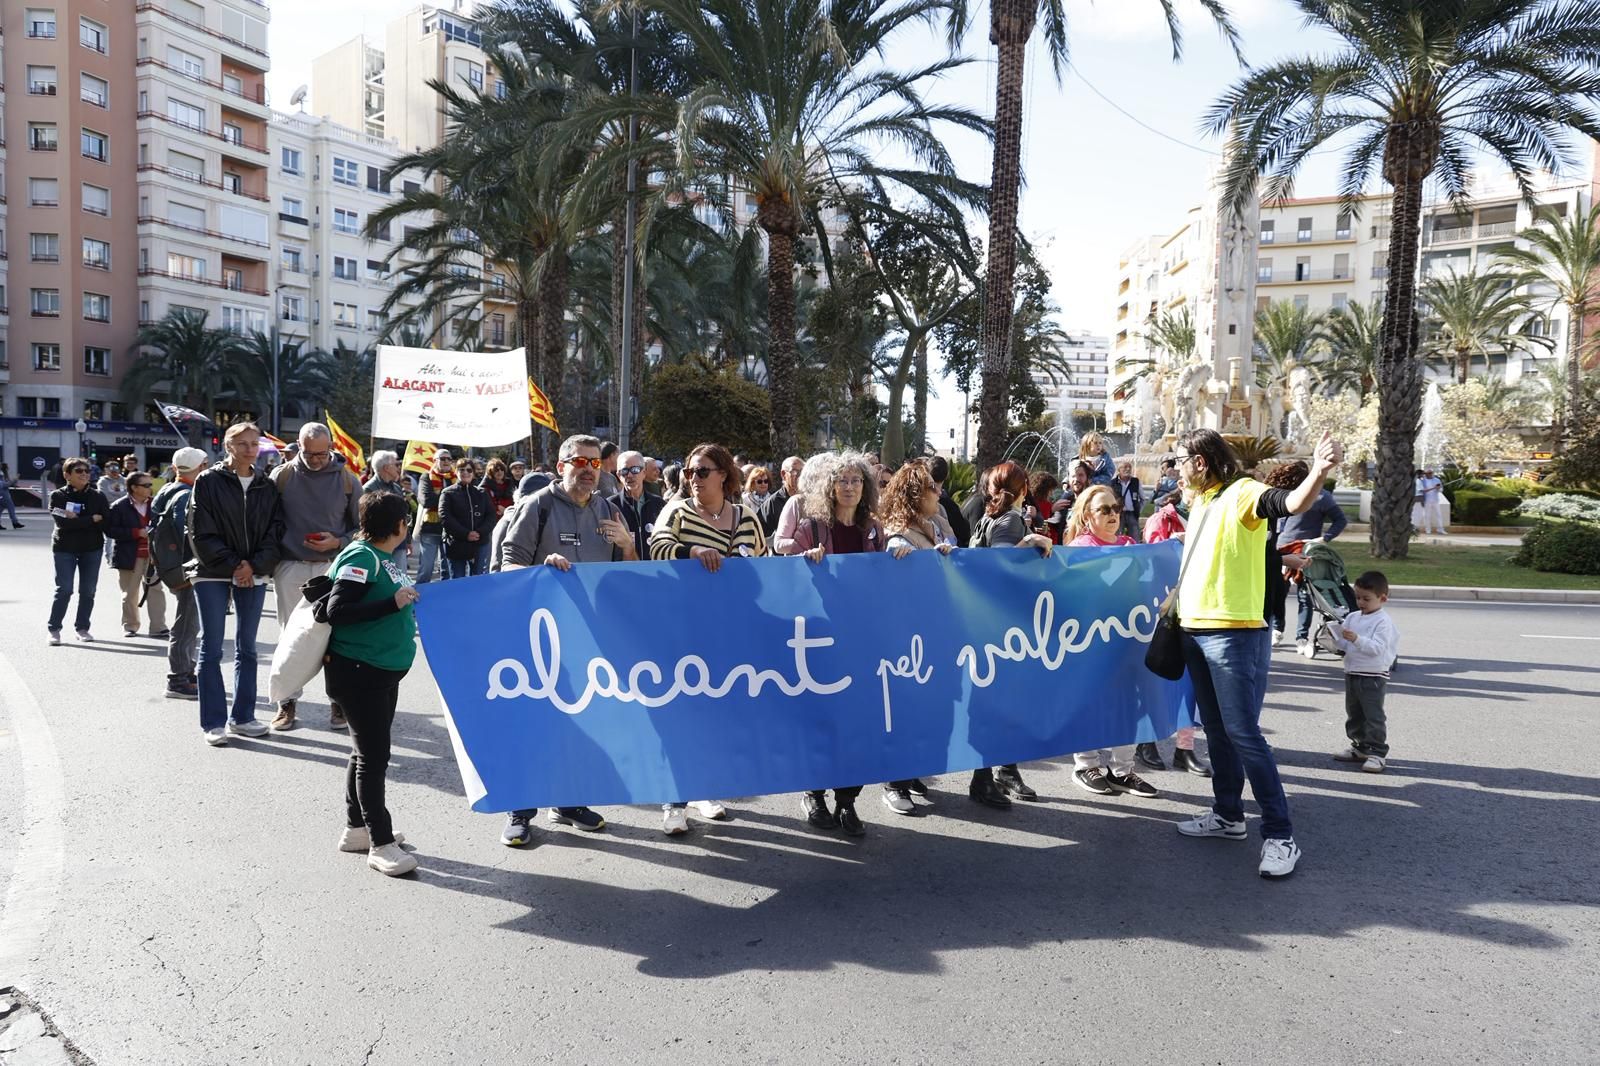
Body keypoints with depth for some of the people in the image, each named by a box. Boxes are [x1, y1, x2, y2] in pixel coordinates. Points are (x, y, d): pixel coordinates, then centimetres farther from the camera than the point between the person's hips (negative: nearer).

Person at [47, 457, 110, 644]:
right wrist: (92, 519, -15)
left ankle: (82, 628, 15)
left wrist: (77, 520, -17)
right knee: (64, 590, -7)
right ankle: (54, 629, 4)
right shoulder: (58, 496, -1)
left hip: (92, 548, 2)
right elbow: (62, 522, -16)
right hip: (64, 548, -2)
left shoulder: (98, 496, 4)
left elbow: (106, 522, -7)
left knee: (88, 591, 4)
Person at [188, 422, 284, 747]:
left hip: (254, 574, 4)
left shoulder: (267, 487, 7)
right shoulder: (208, 482, -3)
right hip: (213, 574, -3)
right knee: (212, 649, 0)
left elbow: (275, 532, 4)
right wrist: (231, 565, -13)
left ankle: (242, 717, 18)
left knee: (247, 648, 9)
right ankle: (213, 722, 6)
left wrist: (254, 565, -10)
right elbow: (201, 533, -7)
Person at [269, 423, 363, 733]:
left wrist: (337, 542, -11)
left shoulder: (347, 481, 0)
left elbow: (361, 527, 6)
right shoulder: (281, 476, 1)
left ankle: (338, 701, 13)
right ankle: (288, 702, 17)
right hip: (290, 568, 1)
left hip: (332, 568, -1)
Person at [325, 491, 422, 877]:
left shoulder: (385, 557, 10)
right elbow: (336, 611, -23)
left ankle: (356, 828, 30)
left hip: (384, 670, 10)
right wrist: (393, 603, -26)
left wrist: (408, 599, 8)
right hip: (358, 671, -10)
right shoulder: (361, 557, -16)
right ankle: (380, 844, 1)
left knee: (368, 751, 18)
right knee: (373, 755, -5)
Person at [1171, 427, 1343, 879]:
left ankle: (1279, 836, -2)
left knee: (1243, 734, -9)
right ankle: (1228, 816, 28)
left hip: (1234, 634, -9)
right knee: (1216, 730, 16)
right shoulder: (1200, 503, 15)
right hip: (1195, 631, 9)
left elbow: (1293, 503, -31)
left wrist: (1319, 470, -48)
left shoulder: (1241, 494, -11)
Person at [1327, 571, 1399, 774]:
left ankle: (1377, 753, 1)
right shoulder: (1352, 617, 9)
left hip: (1373, 676, -8)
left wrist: (1357, 639, -33)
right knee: (1354, 714, 16)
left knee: (1373, 715, -4)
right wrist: (1336, 635, -7)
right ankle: (1360, 747, 28)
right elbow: (1344, 644, 12)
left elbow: (1377, 648, -22)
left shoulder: (1383, 621, -11)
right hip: (1351, 673, 8)